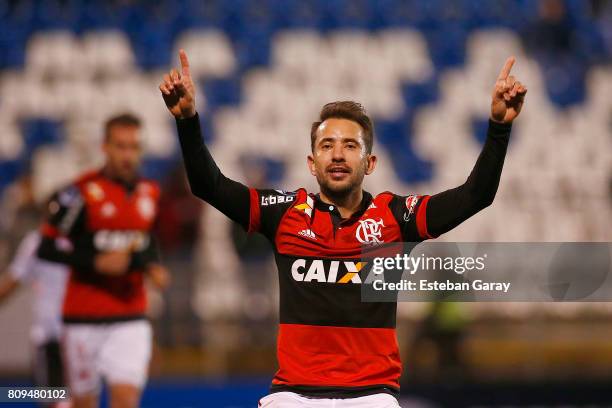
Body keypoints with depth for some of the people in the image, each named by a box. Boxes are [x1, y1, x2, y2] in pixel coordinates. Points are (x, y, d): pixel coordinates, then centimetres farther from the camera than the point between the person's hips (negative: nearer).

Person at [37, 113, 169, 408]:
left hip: (131, 318, 3)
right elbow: (46, 248, -11)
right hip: (84, 317, -3)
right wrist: (97, 263, -19)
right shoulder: (82, 192, -10)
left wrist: (153, 267, 4)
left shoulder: (150, 193, 7)